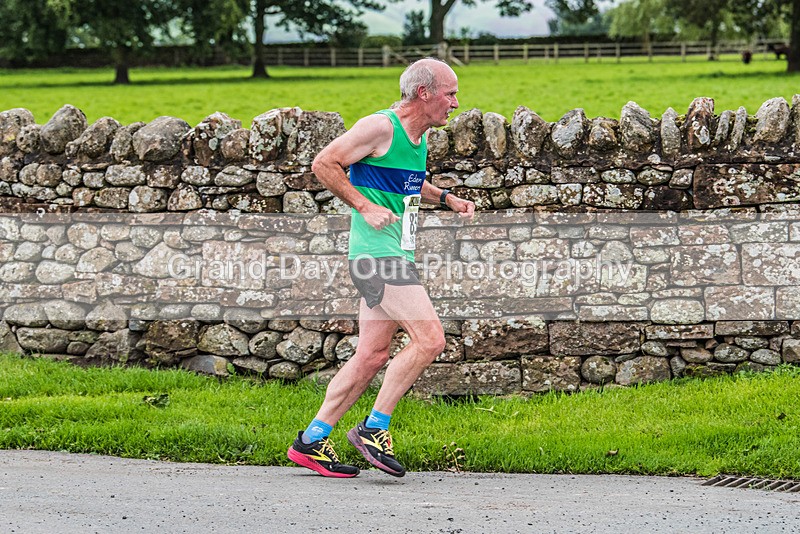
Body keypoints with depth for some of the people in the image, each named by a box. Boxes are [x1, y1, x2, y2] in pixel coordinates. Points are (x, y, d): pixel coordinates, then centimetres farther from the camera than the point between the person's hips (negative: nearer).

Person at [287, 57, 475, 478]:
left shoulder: (419, 136, 16)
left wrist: (446, 198, 19)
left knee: (372, 356, 8)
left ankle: (311, 442, 12)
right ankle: (374, 428, -7)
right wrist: (366, 207, -16)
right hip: (378, 253, -10)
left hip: (396, 256, 10)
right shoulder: (380, 127, -12)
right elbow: (323, 164, -12)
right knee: (429, 339, -15)